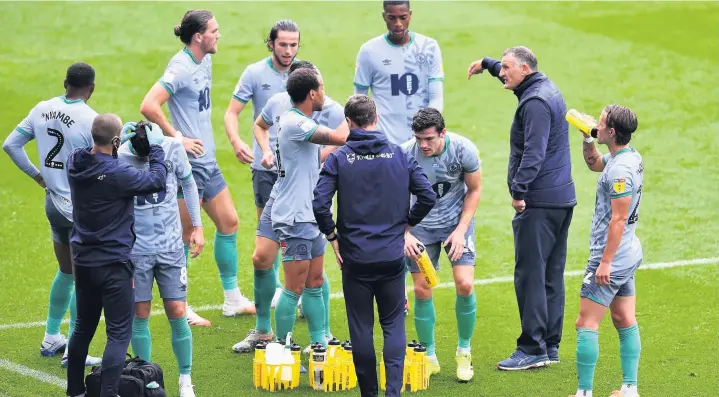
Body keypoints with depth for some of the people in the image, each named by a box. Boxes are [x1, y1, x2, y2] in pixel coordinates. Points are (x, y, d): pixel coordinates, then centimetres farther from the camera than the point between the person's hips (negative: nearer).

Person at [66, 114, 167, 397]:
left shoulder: (75, 162, -4)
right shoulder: (116, 173, -25)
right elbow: (157, 182, -15)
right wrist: (155, 148, -2)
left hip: (83, 259, 7)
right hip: (113, 262, -7)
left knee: (84, 327, 20)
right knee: (119, 333, -2)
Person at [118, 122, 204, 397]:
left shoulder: (172, 147, -7)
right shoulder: (119, 159, -13)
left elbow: (188, 184, 11)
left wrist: (197, 226, 9)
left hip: (171, 246, 1)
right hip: (136, 250, -1)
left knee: (177, 313, 0)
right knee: (140, 316, 3)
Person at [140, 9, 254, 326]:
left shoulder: (205, 61, 9)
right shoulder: (181, 67, -19)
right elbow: (149, 106, -28)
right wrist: (176, 138, -22)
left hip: (208, 160, 9)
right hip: (188, 161, -9)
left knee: (228, 222, 15)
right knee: (186, 235, 0)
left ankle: (232, 300, 26)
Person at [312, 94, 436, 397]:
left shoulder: (338, 159, -5)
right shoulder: (399, 155, 2)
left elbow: (320, 203, -14)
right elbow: (428, 196, 0)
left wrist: (332, 235, 1)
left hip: (355, 257, -1)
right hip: (393, 255, 1)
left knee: (361, 327, 8)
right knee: (393, 325, 9)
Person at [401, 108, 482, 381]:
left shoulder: (463, 149, -21)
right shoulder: (406, 154, -21)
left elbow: (474, 191, -5)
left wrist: (461, 229, -12)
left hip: (457, 220, 0)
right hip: (421, 223, 1)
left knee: (465, 285, -13)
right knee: (422, 290, -2)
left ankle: (464, 352, 8)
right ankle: (429, 357, 15)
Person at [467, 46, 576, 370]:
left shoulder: (536, 103, -16)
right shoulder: (544, 87, 15)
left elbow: (533, 152, -26)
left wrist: (519, 189, -30)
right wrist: (487, 64, 48)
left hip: (539, 202, -11)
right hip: (562, 198, 11)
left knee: (529, 275, -8)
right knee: (551, 276, 12)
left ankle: (532, 349, -7)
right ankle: (550, 347, 17)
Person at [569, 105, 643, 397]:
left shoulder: (619, 170, -22)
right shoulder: (631, 157, 8)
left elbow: (618, 220, -23)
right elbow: (594, 163, 29)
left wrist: (605, 263, -21)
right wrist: (587, 138, 10)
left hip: (612, 258, -10)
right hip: (629, 254, 10)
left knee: (586, 324, -6)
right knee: (625, 322, 12)